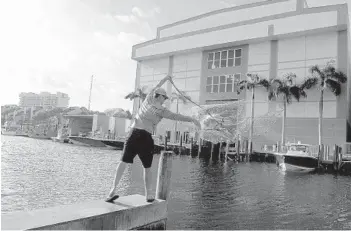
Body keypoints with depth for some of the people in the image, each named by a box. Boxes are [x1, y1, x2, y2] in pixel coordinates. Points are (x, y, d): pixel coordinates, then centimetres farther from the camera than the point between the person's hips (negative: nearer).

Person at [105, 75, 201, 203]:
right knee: (147, 167, 10)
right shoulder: (161, 110, -1)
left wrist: (165, 79, 43)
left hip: (133, 133, 4)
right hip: (145, 137, -4)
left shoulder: (147, 100, 13)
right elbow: (176, 116, -7)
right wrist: (192, 120, -4)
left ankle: (114, 189, -11)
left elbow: (154, 89, 30)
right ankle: (148, 194, 14)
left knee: (124, 162, -1)